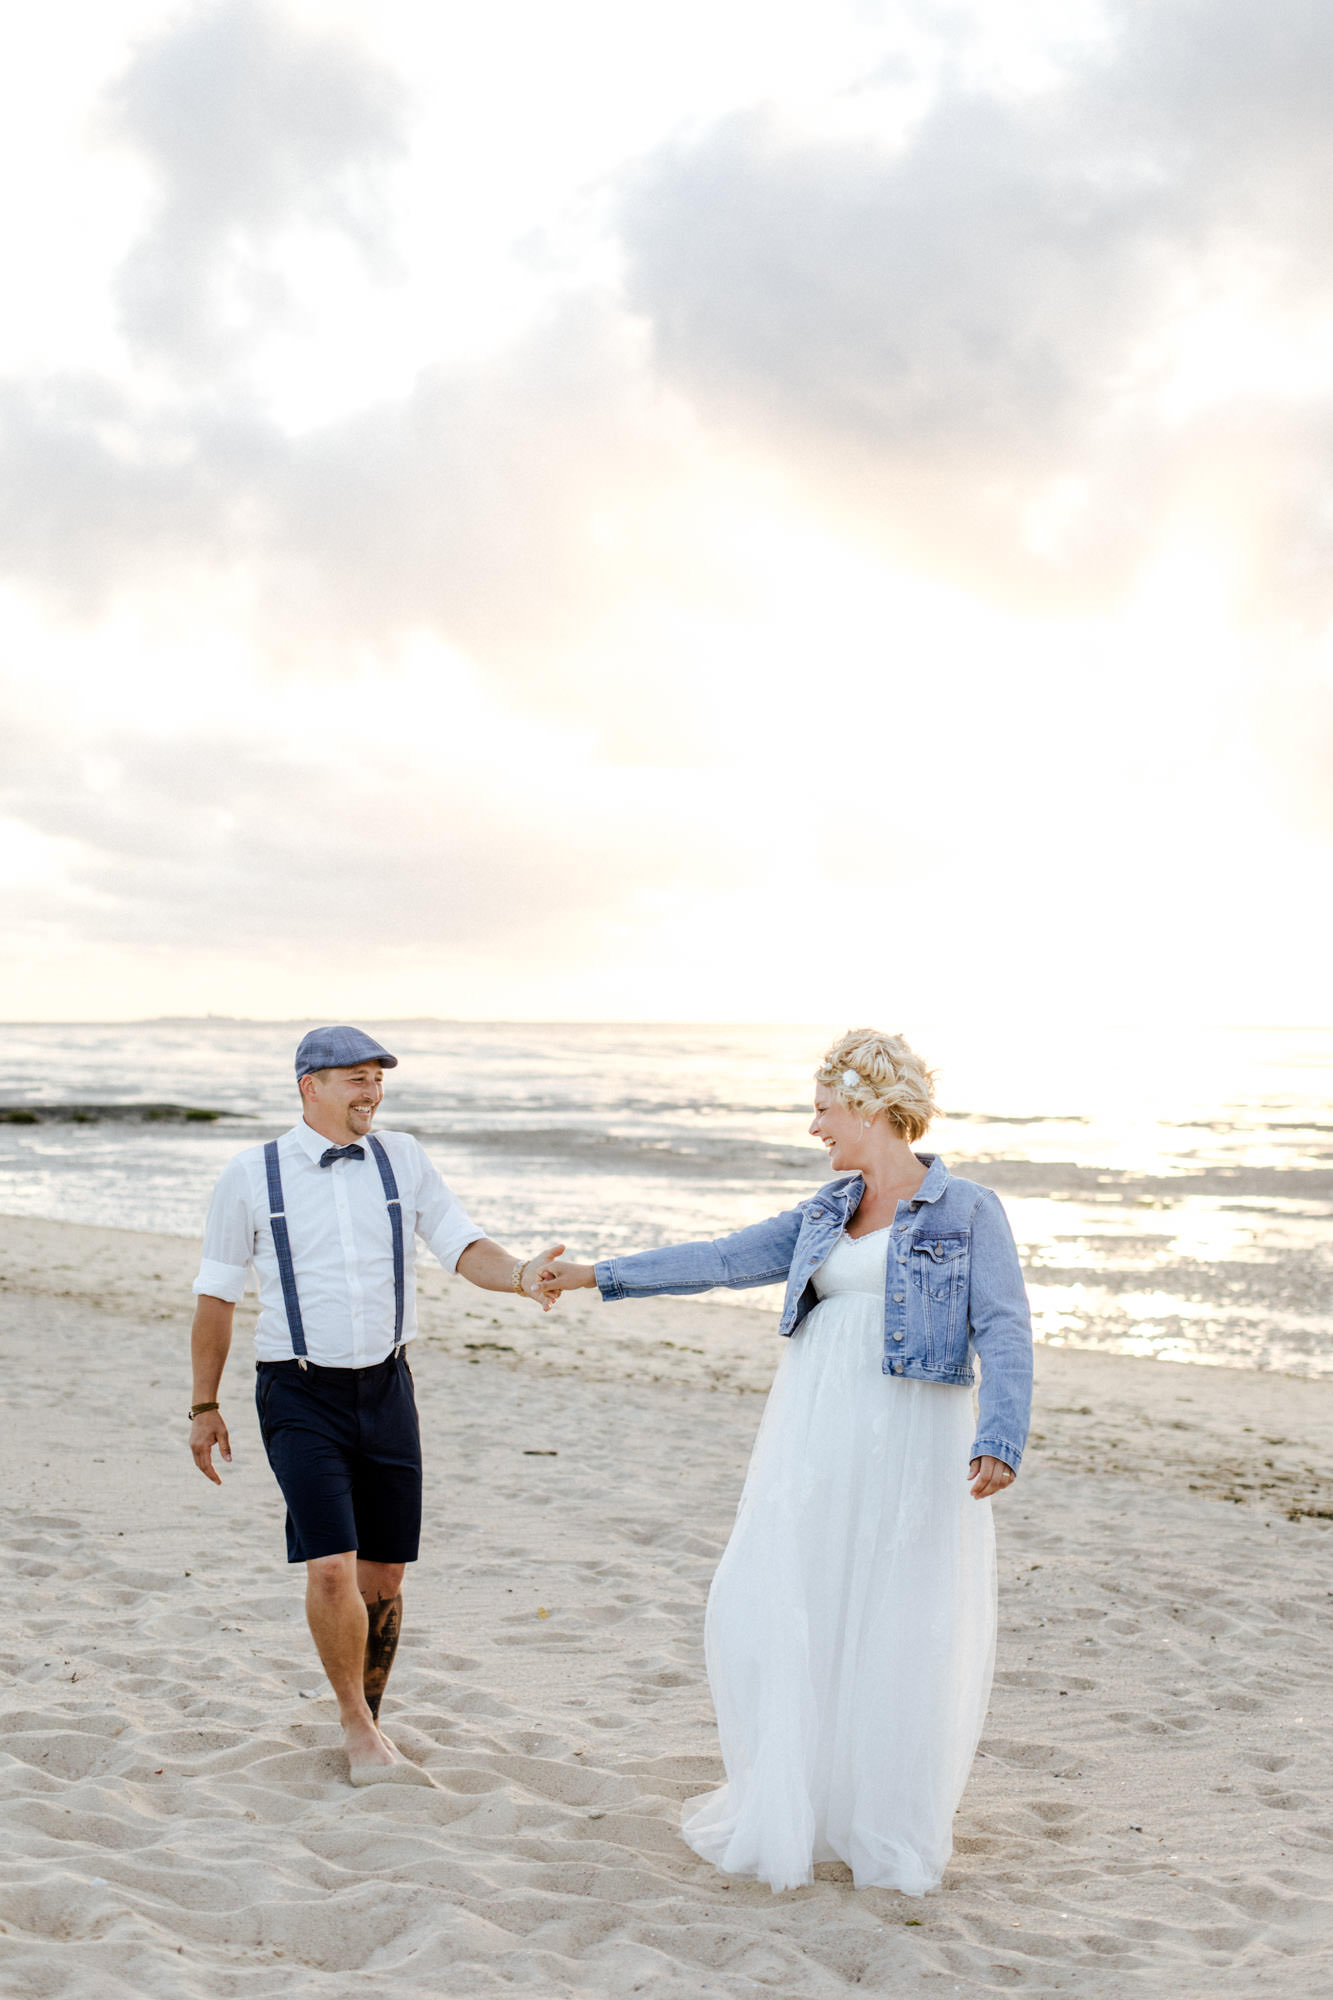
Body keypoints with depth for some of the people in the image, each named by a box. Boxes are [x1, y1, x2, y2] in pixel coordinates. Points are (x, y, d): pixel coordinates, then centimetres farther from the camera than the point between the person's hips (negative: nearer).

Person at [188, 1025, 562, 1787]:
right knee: (332, 1567, -16)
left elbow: (466, 1249, -4)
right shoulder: (251, 1175, -3)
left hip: (386, 1386, 3)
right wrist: (205, 1405, 8)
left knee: (384, 1575, 8)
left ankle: (370, 1732, 27)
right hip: (301, 1396, -3)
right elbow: (217, 1296, 5)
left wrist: (522, 1274, -26)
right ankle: (359, 1731, 5)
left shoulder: (402, 1158, 3)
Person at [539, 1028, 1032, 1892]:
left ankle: (890, 1832, 22)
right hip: (812, 1434, 6)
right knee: (772, 1614, 5)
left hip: (907, 1442, -5)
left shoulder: (968, 1211, -5)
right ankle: (791, 1810, 24)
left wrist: (1000, 1443, -25)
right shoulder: (828, 1211, 13)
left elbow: (1004, 1335, -11)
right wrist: (602, 1275, 14)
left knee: (897, 1637, 2)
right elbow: (725, 1258, 15)